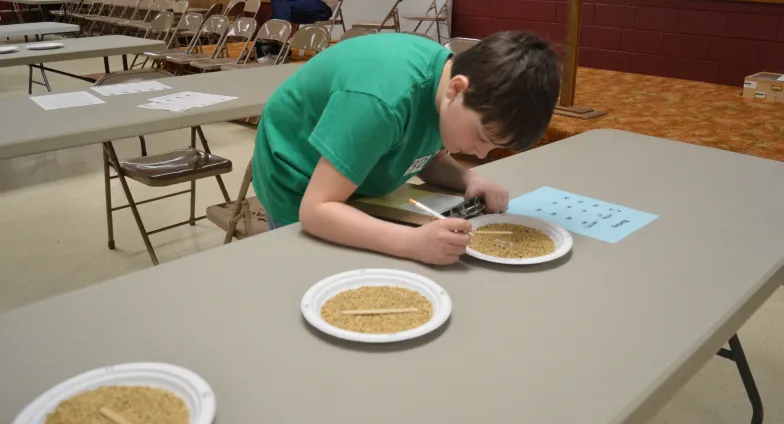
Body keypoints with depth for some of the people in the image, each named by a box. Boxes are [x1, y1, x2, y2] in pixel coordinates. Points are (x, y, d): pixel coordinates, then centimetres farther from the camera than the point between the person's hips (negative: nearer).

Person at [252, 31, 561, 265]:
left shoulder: (449, 75, -18)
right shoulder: (383, 100, -40)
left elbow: (429, 157, -1)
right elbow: (316, 210, -39)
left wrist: (471, 181, -21)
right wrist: (414, 242, -49)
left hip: (360, 189, 6)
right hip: (298, 188, -6)